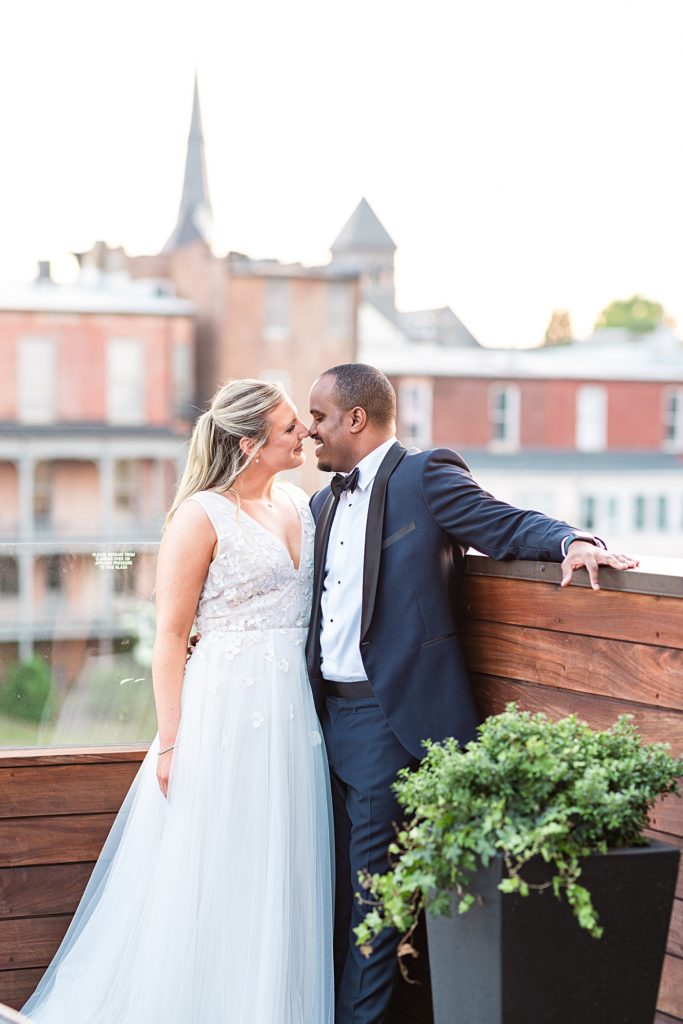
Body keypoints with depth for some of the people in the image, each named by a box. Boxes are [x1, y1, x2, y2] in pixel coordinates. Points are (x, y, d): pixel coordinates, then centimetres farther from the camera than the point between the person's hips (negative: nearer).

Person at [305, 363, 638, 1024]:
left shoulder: (426, 477, -5)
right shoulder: (323, 505, 18)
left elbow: (510, 526, -13)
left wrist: (573, 541, -31)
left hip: (390, 717, -8)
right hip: (328, 714, 8)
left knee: (371, 881, -1)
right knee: (335, 875, 15)